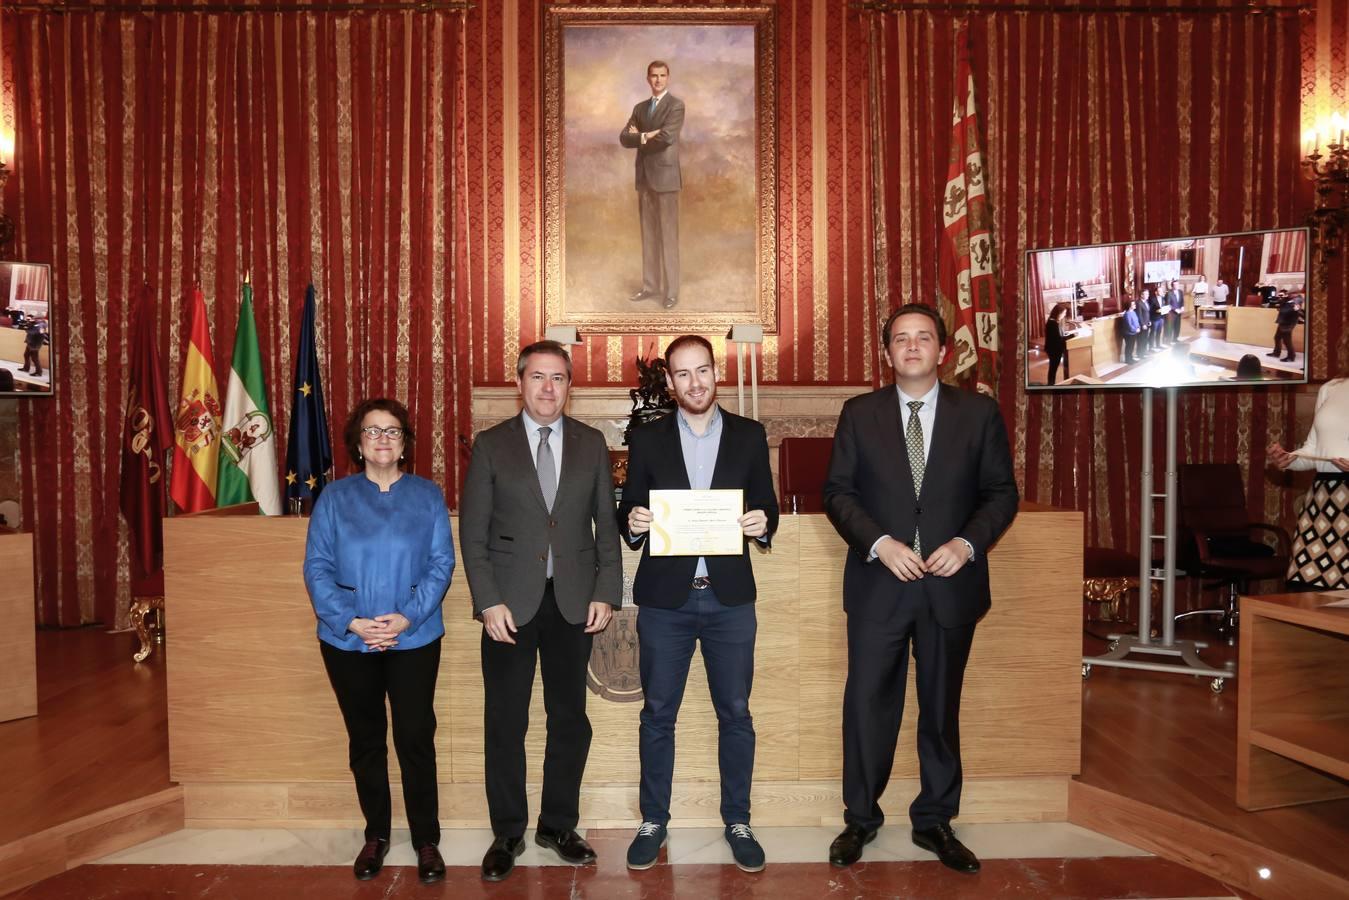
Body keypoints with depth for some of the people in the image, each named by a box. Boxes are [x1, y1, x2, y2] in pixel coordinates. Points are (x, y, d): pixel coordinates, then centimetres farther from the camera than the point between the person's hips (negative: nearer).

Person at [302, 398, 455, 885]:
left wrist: (407, 617, -17)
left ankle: (426, 839, 17)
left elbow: (441, 563, -4)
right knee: (365, 739, 13)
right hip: (348, 641, 1)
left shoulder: (427, 495, 2)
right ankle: (376, 834, 29)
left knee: (416, 739, 3)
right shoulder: (334, 497, 2)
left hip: (414, 639, -1)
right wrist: (352, 622, -15)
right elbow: (317, 567, -3)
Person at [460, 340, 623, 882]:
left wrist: (605, 593, -2)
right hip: (509, 603, -1)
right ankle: (507, 833, 23)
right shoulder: (491, 446, 1)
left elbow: (606, 525, 7)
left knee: (570, 718, 9)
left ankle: (559, 824, 27)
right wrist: (488, 602, -9)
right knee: (504, 723, 7)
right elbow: (472, 532, -1)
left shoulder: (591, 444, 6)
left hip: (573, 602, 2)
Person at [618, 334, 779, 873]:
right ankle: (653, 821, 24)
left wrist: (762, 525, -14)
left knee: (735, 713, 8)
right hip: (664, 597, 0)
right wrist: (633, 523, -16)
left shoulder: (749, 436, 5)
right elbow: (630, 515, 6)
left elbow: (767, 508, 7)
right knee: (657, 713, 9)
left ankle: (737, 822, 24)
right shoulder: (647, 439, 4)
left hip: (730, 596, 0)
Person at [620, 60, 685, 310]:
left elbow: (666, 137, -18)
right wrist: (646, 136, -12)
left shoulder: (676, 105, -3)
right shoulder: (640, 108, 16)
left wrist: (639, 137, -3)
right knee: (648, 236, 10)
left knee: (668, 236, -5)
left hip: (665, 176, -6)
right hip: (644, 177, 6)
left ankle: (671, 292, -1)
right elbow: (624, 138, 5)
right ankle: (650, 286, 18)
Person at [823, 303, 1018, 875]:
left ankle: (935, 822, 30)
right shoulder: (859, 414, 2)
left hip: (950, 584, 1)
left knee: (941, 708, 13)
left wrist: (968, 543, -14)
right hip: (878, 583, 0)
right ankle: (860, 819, 25)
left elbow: (1001, 492, 2)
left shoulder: (979, 413, 2)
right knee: (867, 704, 6)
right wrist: (880, 543, -15)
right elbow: (838, 492, 0)